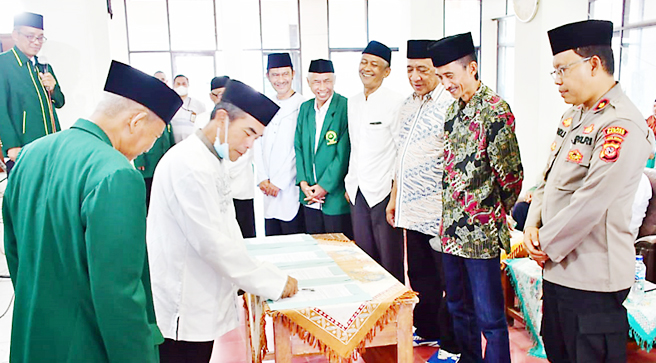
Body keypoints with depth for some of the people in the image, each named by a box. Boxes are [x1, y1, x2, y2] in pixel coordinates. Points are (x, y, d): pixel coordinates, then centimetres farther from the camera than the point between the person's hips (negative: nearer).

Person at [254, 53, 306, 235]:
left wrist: (279, 183, -11)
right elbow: (258, 145, 12)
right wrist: (262, 179, 0)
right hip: (269, 191, 6)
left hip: (291, 188, -6)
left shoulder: (302, 106, -6)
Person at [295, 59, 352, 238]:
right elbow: (298, 147, 10)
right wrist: (303, 182, -2)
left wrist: (325, 186, -13)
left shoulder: (346, 107, -10)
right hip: (309, 197, 6)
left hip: (336, 197, -5)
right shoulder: (305, 108, 10)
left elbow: (343, 153, -13)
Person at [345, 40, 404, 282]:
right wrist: (350, 183, 15)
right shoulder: (353, 102, 13)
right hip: (358, 191, 6)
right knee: (364, 256, 13)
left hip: (384, 190, -6)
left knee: (390, 260, 2)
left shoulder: (395, 103, -8)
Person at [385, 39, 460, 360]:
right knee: (419, 274, 19)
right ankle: (426, 330, 36)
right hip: (411, 210, 8)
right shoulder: (407, 106, 13)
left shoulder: (449, 106, -12)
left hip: (438, 213, -7)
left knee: (447, 281, 5)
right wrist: (394, 198, 19)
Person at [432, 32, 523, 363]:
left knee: (489, 316, 4)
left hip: (480, 233, -8)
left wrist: (495, 213, 1)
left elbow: (511, 176, -13)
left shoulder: (495, 110, -15)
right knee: (459, 307, 20)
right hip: (451, 229, 8)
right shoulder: (454, 110, 10)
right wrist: (448, 217, 13)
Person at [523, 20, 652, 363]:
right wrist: (532, 226, 1)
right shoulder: (573, 116, 11)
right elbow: (548, 177, 15)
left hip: (593, 278, -9)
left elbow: (589, 205, -24)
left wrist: (546, 244, -13)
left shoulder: (622, 126, -20)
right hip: (557, 268, 9)